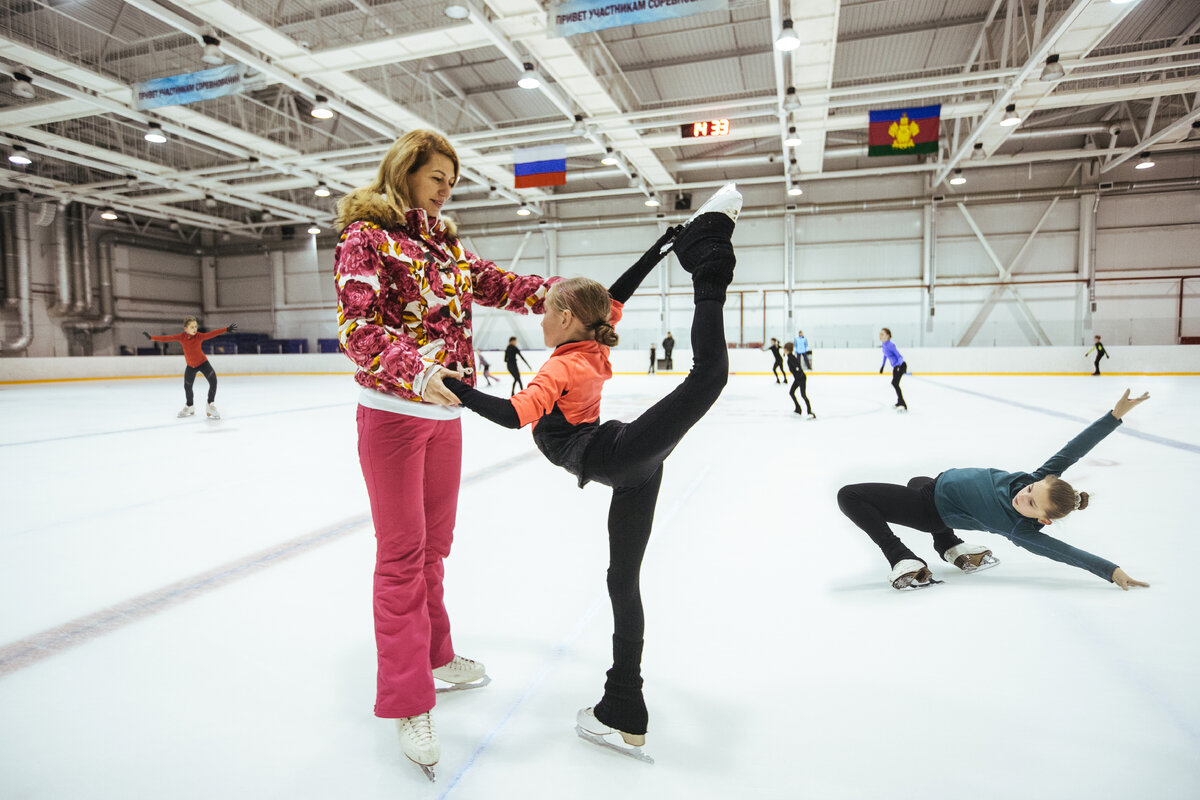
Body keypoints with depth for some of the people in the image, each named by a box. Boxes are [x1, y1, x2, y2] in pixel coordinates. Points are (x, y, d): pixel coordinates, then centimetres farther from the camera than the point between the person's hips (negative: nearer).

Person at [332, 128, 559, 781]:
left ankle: (434, 655, 36)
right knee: (401, 553, -1)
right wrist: (416, 370, -33)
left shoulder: (446, 243, 14)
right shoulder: (366, 236, -6)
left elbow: (498, 286, 11)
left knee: (434, 543, 17)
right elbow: (357, 326, -17)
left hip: (445, 413, 7)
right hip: (393, 413, -6)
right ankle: (406, 702, 13)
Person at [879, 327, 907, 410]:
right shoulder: (884, 344, 3)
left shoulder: (890, 345, -23)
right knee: (895, 384, 21)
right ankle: (899, 402, 39)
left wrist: (899, 365, -40)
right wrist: (882, 365, 26)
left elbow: (899, 356, -25)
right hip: (895, 366, 10)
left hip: (901, 365, -10)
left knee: (895, 383, -21)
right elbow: (885, 355, 19)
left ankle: (903, 405, -20)